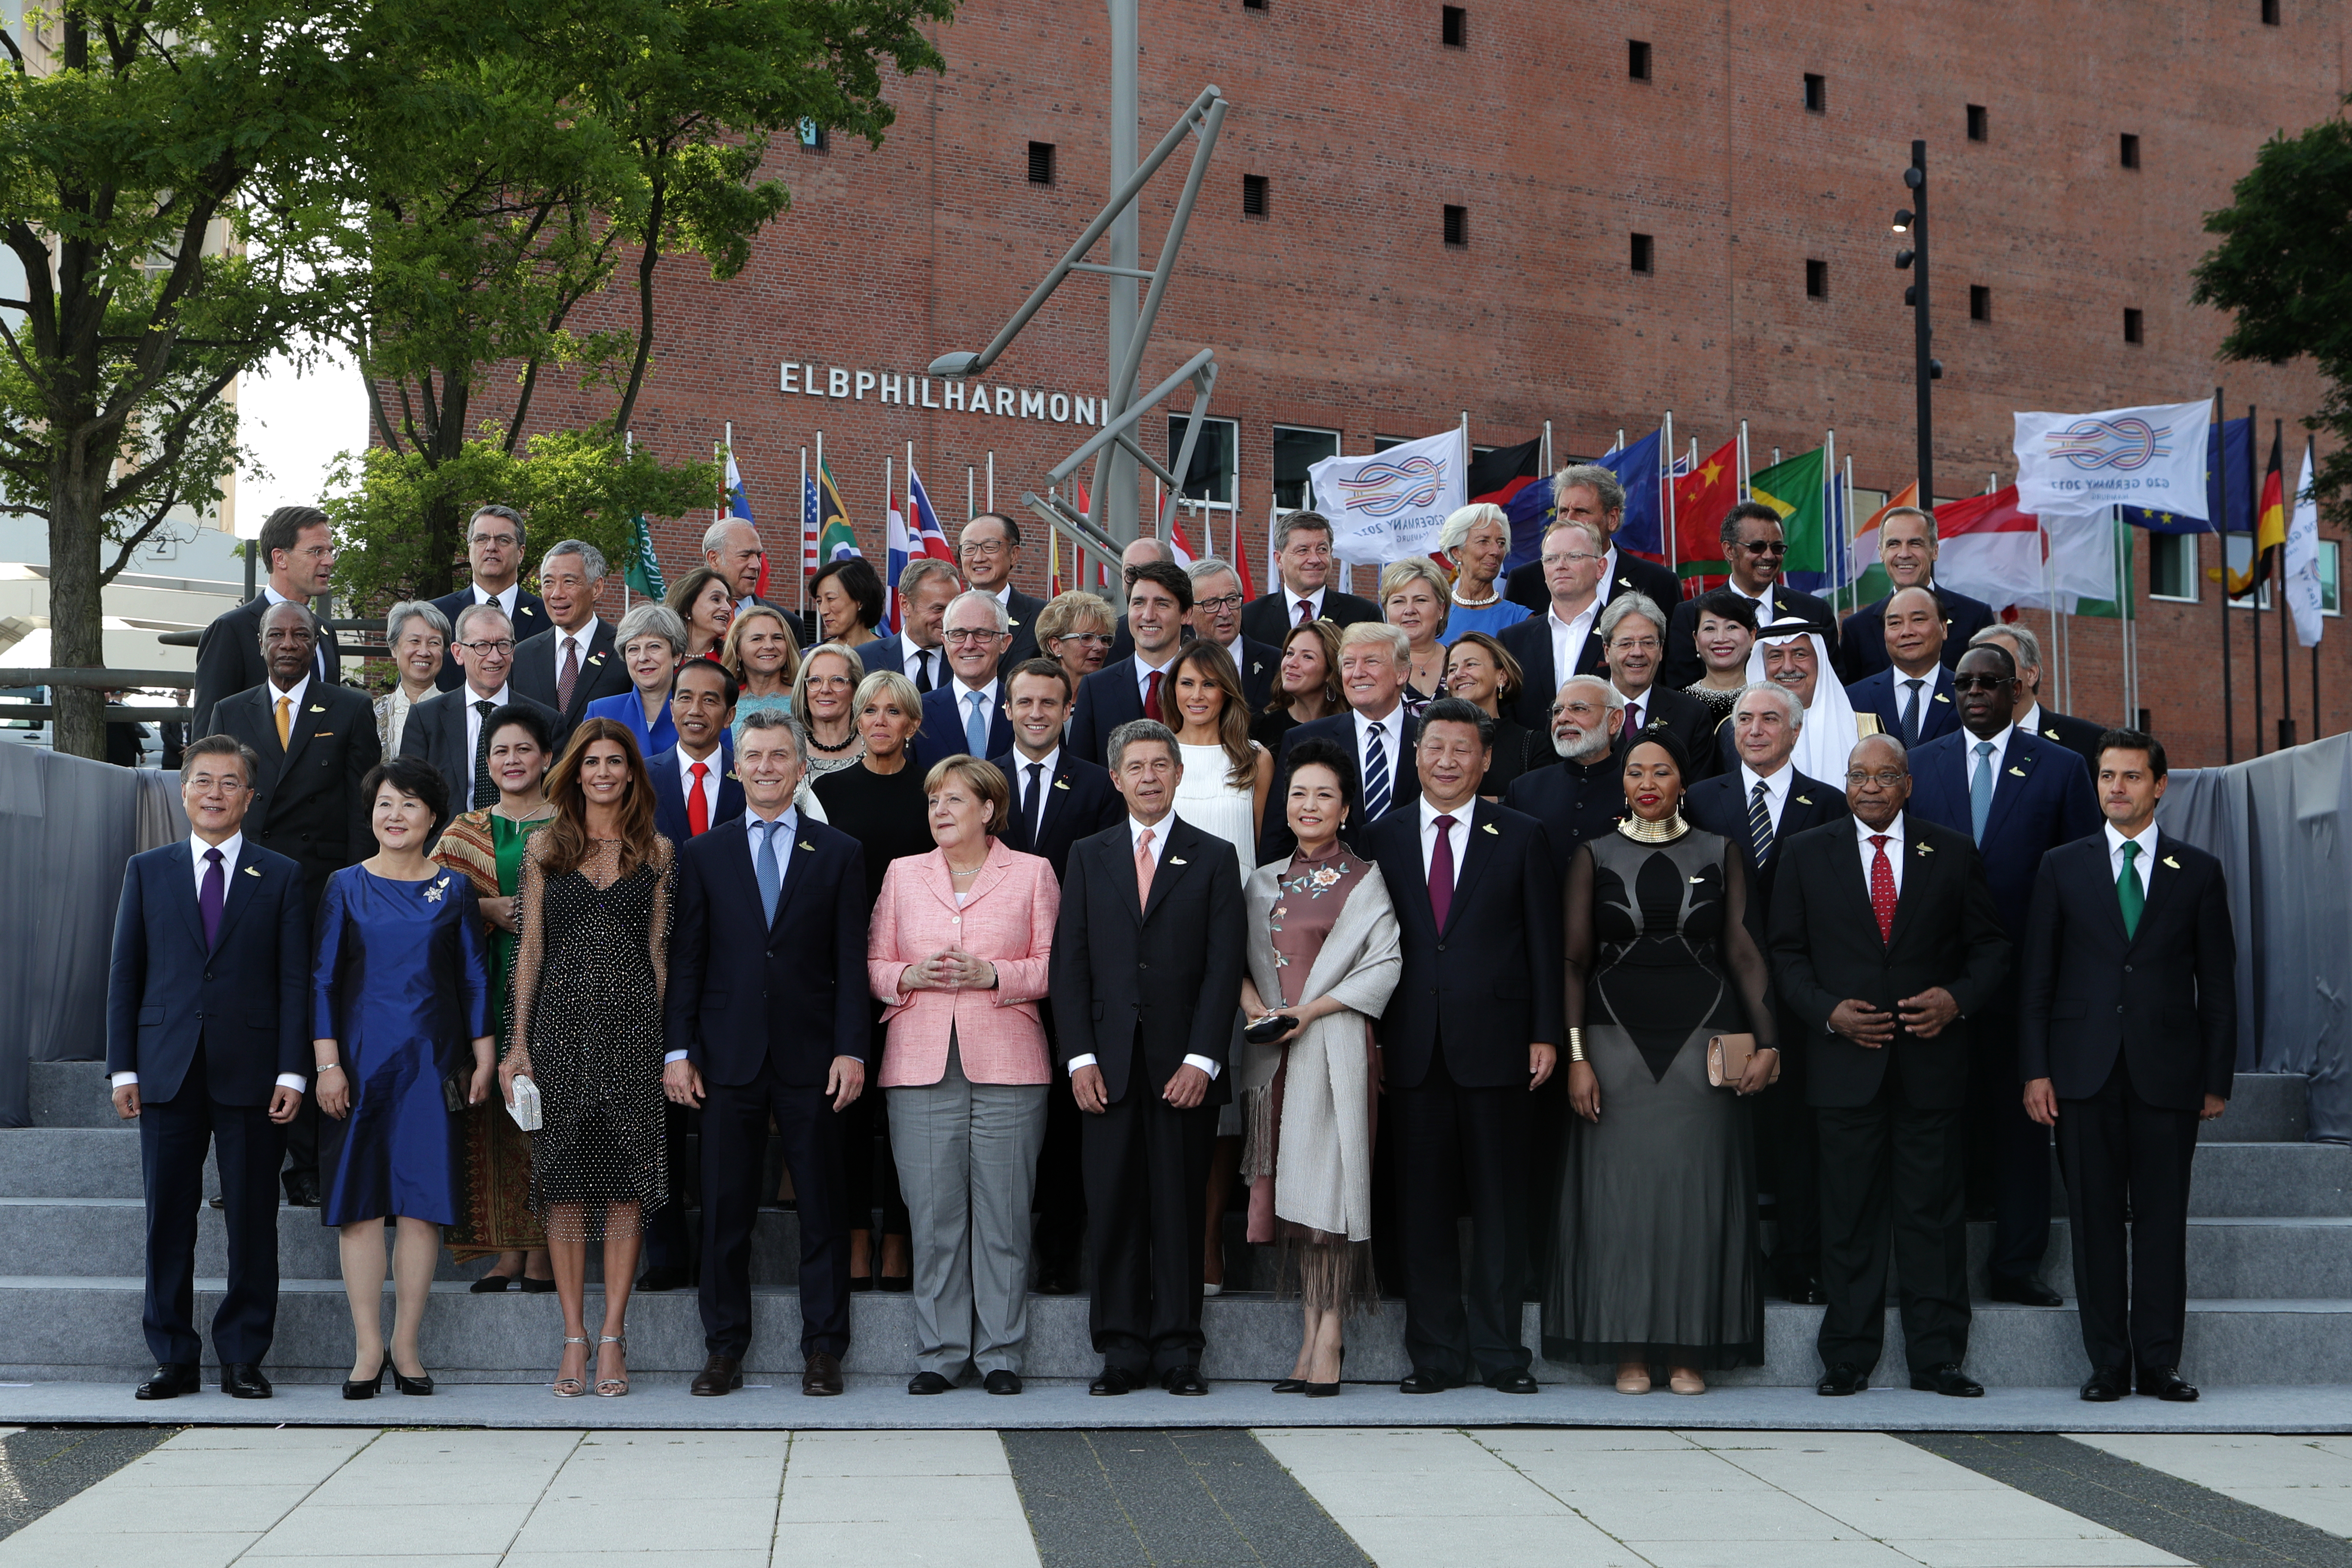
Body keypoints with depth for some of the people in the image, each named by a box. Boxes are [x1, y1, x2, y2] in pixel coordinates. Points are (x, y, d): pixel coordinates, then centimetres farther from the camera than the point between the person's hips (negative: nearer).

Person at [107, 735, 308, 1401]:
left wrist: (292, 1071, -6)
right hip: (167, 1071, 1)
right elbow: (124, 975, 9)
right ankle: (174, 1358, 13)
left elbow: (296, 981, 3)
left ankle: (242, 1358, 11)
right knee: (168, 1218, 3)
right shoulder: (147, 871, 11)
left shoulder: (281, 877, 7)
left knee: (252, 1220, 1)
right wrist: (123, 1068, 1)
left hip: (250, 1072, -1)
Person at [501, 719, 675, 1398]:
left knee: (628, 1179, -2)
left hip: (633, 1022, 0)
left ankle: (612, 1337, 4)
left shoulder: (657, 851, 8)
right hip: (561, 1019, 0)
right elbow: (530, 949, 6)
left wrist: (667, 1039, 0)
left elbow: (658, 949, 8)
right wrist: (519, 1042, 0)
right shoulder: (546, 849, 7)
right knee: (565, 1180, 0)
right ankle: (575, 1337, 6)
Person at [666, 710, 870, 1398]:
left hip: (811, 1057, -1)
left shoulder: (839, 853, 7)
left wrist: (851, 1049, -6)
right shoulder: (703, 854, 9)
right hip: (729, 1057, 1)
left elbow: (852, 961, 3)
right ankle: (725, 1349, 12)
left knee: (822, 1207, 3)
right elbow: (685, 959, 6)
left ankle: (823, 1349, 11)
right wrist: (678, 1049, -2)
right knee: (725, 1210, 3)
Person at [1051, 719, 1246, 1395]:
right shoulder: (1088, 857, 13)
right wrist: (1079, 1056, -3)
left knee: (1181, 1208, 1)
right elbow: (1069, 963, 7)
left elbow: (1224, 967, 0)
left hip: (1185, 1064, -1)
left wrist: (1202, 1059, -9)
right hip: (1108, 1065, 1)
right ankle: (1122, 1350, 8)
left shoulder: (1214, 859, 7)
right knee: (1112, 1208, 1)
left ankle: (1178, 1351, 8)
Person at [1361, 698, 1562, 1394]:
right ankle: (1436, 1355, 10)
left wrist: (1545, 1034, -2)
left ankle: (1500, 1352, 10)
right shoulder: (1381, 839, 10)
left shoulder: (1522, 837, 6)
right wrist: (1368, 1036, 1)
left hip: (1495, 1045, -1)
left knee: (1500, 1201, 3)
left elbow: (1543, 942, 4)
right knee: (1422, 1204, 3)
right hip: (1412, 1049, 1)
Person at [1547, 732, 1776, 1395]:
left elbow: (1745, 954, 5)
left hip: (1701, 1040, 0)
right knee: (1621, 1186, -1)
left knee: (1696, 1187, 0)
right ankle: (1628, 1351, 7)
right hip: (1618, 1039, 0)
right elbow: (1574, 961, 2)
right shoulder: (1595, 857, 5)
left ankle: (1689, 1350, 8)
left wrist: (1767, 1042, -5)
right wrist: (1576, 1056, -6)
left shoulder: (1720, 856, 7)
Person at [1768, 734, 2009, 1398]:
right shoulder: (1806, 854, 9)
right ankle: (1848, 1359, 9)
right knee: (1850, 1214, 2)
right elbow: (1787, 952, 7)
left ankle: (1937, 1358, 9)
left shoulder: (1953, 853, 9)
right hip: (1846, 1061, 0)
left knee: (1933, 1212, 2)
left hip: (1933, 1061, 0)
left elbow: (1990, 945, 10)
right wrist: (1828, 1012, -8)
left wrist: (1958, 999, -9)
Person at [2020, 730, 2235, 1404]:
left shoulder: (2198, 871, 8)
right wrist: (2035, 1071, -2)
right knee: (2095, 1220, 1)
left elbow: (2217, 984, 7)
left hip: (2167, 1071, 0)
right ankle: (2108, 1364, 8)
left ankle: (2159, 1362, 8)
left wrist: (2218, 1079, 2)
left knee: (2163, 1220, 1)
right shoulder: (2062, 867, 8)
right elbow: (2035, 976, 6)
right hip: (2085, 1070, 0)